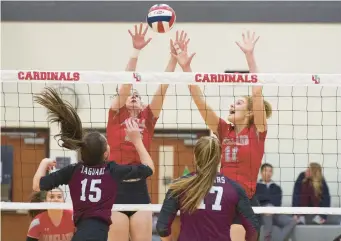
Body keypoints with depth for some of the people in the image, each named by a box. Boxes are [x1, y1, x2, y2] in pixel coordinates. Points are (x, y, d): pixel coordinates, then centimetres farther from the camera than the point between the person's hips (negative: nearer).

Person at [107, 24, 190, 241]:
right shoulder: (115, 115, 4)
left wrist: (175, 57, -4)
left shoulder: (148, 118, 11)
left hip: (140, 189, 3)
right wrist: (136, 51, -18)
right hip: (116, 188, -3)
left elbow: (163, 86, 4)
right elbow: (126, 83, -7)